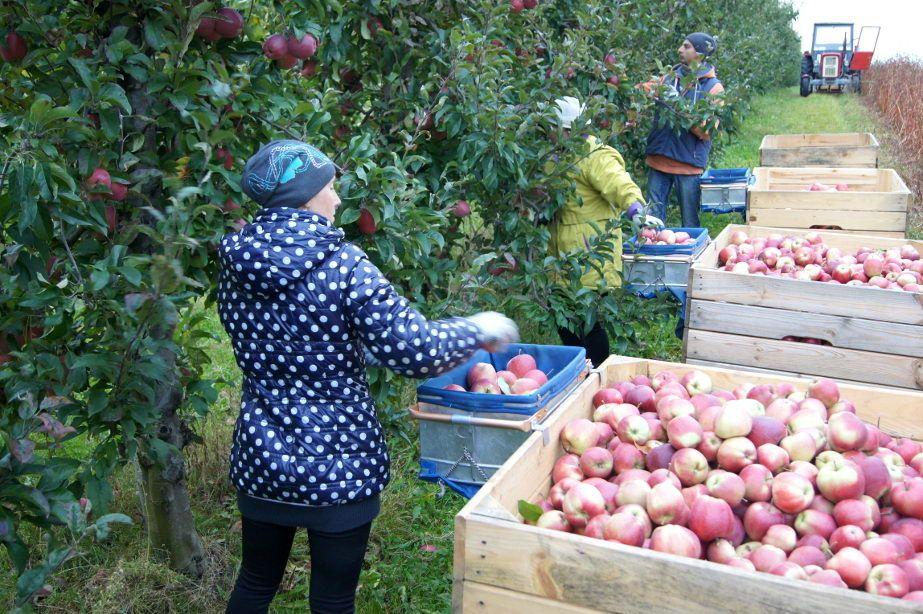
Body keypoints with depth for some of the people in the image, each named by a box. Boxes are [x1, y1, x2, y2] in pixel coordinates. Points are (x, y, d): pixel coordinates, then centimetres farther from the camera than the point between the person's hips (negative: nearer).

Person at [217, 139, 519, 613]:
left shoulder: (235, 266, -1)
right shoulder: (343, 265, -19)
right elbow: (416, 353, -22)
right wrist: (478, 329, -4)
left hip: (260, 458, 6)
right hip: (339, 464, -5)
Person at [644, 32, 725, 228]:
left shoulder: (713, 87, -4)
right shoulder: (670, 77, 10)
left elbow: (707, 131, -11)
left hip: (689, 162, -4)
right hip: (659, 158, 4)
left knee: (690, 223, 7)